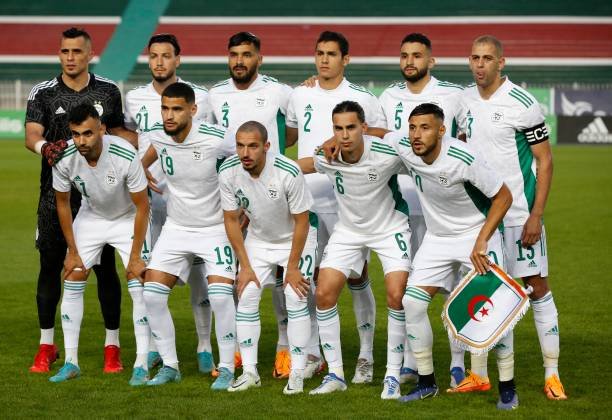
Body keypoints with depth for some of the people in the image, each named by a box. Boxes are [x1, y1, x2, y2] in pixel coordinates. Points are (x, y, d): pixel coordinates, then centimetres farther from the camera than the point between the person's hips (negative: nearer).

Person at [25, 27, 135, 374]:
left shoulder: (108, 91, 5)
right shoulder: (43, 93, 0)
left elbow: (118, 132, 17)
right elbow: (32, 135, -13)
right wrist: (45, 147, -36)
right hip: (56, 192, 0)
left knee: (105, 267, 1)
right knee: (50, 266, 3)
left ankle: (112, 345, 10)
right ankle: (47, 346, 14)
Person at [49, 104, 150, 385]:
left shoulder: (125, 156, -34)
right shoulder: (64, 159, -25)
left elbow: (142, 206, -21)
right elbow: (62, 204, -6)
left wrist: (135, 256, -19)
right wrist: (72, 252, -4)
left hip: (128, 218, -3)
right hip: (90, 217, 3)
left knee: (139, 286, -13)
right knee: (72, 281, -2)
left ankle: (142, 365, -8)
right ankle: (71, 362, 7)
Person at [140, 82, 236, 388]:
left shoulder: (215, 140, -24)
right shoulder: (156, 136, -9)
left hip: (216, 228, -5)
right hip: (176, 228, 5)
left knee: (220, 295, -20)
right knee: (152, 293, -6)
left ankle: (227, 369, -3)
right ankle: (169, 366, 8)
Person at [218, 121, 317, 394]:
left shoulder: (288, 173, -32)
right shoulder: (228, 172, -21)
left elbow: (302, 221, -20)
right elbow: (231, 219, -7)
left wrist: (292, 267, -14)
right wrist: (245, 266, -7)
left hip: (296, 238, -4)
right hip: (258, 238, 4)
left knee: (296, 299, -13)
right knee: (246, 297, -4)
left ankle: (297, 373, -4)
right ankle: (249, 372, 5)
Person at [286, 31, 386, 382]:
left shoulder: (362, 99, -2)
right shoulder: (300, 96, 10)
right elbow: (289, 135, 25)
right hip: (306, 198, 4)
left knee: (356, 277, -2)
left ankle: (366, 357, 6)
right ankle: (312, 354, 15)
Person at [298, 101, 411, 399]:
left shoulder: (387, 155, -28)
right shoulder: (326, 158, -18)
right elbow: (296, 167, 3)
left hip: (390, 228, -3)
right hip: (348, 230, 3)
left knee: (397, 296, -17)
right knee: (324, 293, -7)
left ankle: (393, 376, -3)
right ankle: (335, 374, 6)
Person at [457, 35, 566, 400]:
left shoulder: (521, 103, -11)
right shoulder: (464, 101, 6)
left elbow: (544, 159, -9)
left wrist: (536, 215, -14)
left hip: (519, 215, -5)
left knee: (538, 287, -2)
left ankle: (552, 375, 3)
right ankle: (480, 375, 13)